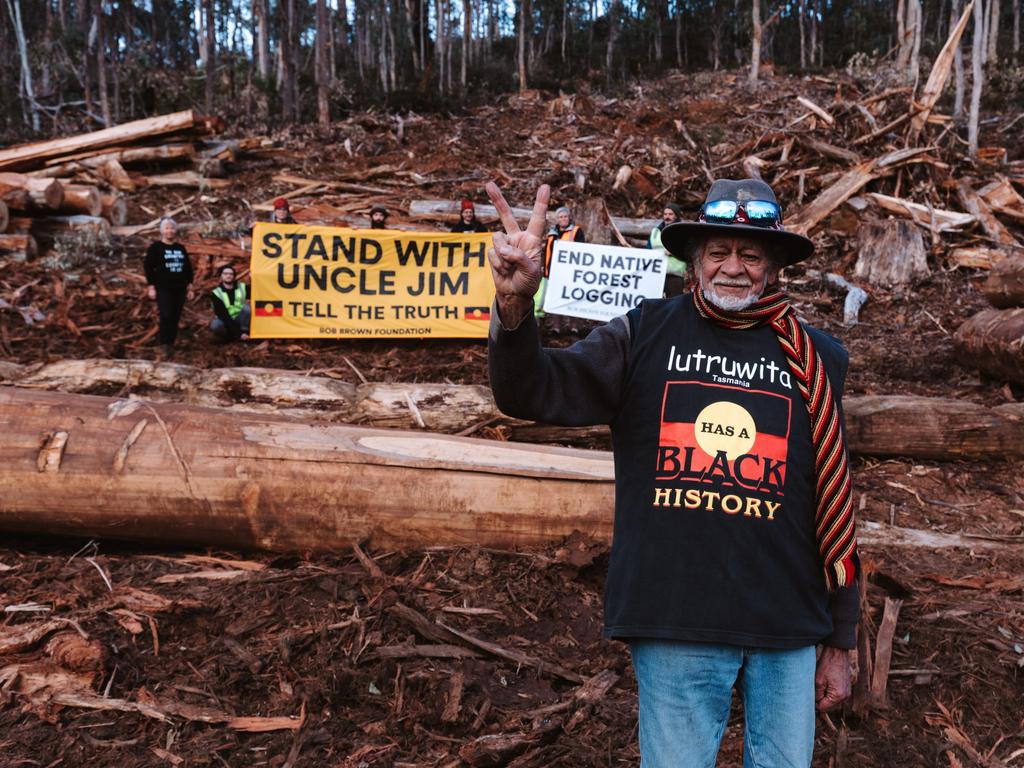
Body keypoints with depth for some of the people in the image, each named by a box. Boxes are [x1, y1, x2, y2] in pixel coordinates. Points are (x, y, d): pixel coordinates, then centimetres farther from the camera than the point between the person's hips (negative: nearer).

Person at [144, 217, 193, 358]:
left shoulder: (181, 248, 14)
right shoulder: (155, 248, -1)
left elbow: (188, 268, 19)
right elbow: (148, 267, -4)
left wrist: (189, 287, 15)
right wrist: (151, 287, -11)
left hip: (179, 289, 5)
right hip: (163, 289, -5)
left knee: (175, 318, 6)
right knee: (166, 316, -17)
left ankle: (171, 344, 15)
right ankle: (164, 344, -10)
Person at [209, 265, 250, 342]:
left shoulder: (242, 288, -4)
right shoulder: (216, 293, -14)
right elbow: (223, 316, -21)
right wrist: (239, 333, -28)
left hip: (239, 320, 2)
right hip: (226, 323, -2)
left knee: (247, 307, -27)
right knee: (215, 325, -36)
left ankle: (245, 331, -15)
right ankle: (230, 335, -7)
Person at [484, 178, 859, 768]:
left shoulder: (817, 360, 5)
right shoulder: (646, 335, 1)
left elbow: (835, 507, 8)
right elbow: (531, 393, -8)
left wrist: (840, 642, 11)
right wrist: (515, 303, -28)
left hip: (787, 632, 2)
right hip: (675, 629, -2)